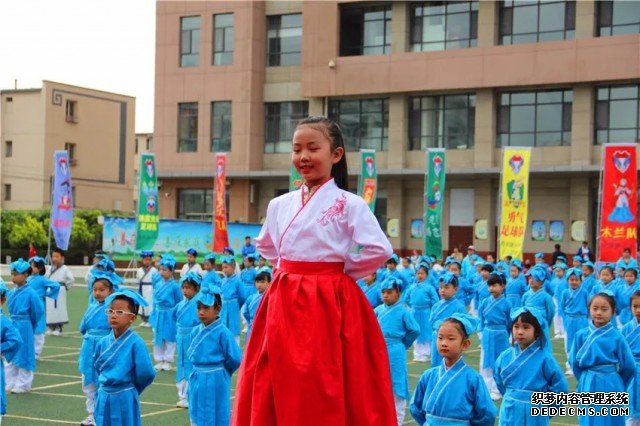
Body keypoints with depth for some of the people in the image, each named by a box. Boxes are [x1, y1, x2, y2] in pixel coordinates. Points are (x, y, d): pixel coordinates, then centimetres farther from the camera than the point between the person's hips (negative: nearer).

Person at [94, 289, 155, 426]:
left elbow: (146, 374, -15)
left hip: (125, 400, -5)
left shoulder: (136, 343, -15)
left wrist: (129, 389, 0)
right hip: (104, 398, 5)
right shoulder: (103, 342, 2)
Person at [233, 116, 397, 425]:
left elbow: (379, 250, -15)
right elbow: (265, 246, 26)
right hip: (285, 305, 5)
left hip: (329, 305, -5)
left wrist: (341, 271, -6)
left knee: (326, 395, -3)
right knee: (278, 393, 7)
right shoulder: (279, 205, 9)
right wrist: (289, 271, 12)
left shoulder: (349, 204, -8)